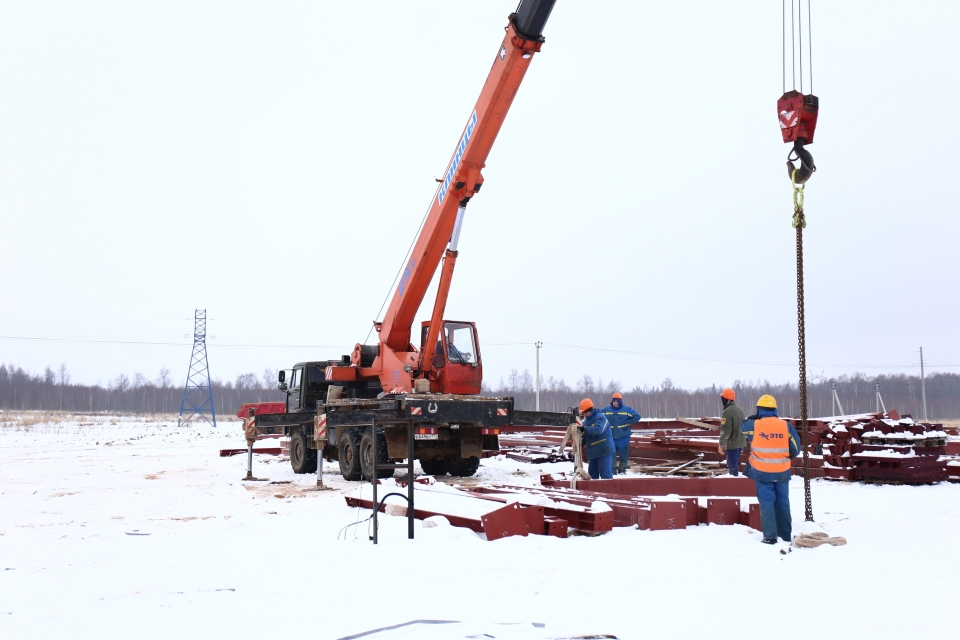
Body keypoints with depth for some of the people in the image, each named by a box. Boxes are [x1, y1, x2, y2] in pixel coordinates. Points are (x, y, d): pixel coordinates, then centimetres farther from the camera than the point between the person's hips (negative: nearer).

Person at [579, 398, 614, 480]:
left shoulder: (600, 417, -13)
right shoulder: (586, 421, 14)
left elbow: (598, 429, -31)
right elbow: (586, 436, 16)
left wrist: (584, 428, -29)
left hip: (604, 450, -9)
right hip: (593, 451, 9)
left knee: (605, 473, -13)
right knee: (593, 473, 13)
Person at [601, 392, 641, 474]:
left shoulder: (627, 409, 0)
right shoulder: (607, 410, 5)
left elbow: (637, 416, -1)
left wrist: (629, 423, -7)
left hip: (623, 437, -1)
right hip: (611, 437, 1)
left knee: (623, 454, 5)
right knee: (611, 454, -2)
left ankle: (622, 470, 16)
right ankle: (613, 470, 4)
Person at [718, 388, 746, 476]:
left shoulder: (727, 411, -17)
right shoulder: (739, 410, 13)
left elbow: (725, 430, -22)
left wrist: (722, 444, -20)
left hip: (732, 444, -9)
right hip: (740, 442, 9)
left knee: (732, 466, -7)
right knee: (735, 464, 20)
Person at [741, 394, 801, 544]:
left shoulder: (754, 425, -9)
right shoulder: (787, 426, -5)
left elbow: (742, 427, 15)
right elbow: (795, 450, -2)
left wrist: (754, 417, 29)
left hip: (762, 472, -2)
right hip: (782, 472, 2)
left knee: (767, 502, 3)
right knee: (782, 501, 13)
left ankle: (770, 536, -2)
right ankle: (786, 535, 20)